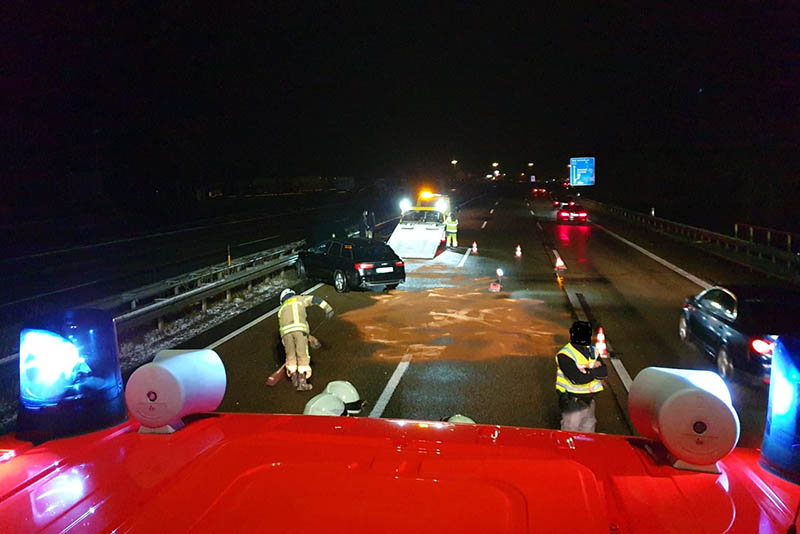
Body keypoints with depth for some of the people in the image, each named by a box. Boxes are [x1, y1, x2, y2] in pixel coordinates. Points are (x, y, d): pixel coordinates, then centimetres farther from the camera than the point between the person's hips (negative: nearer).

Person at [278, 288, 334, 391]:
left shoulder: (281, 309, 36)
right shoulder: (299, 299, 26)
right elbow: (315, 300, 11)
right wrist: (327, 308, 8)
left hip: (285, 332, 3)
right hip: (300, 329, -3)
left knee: (290, 355, 18)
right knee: (303, 355, 0)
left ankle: (294, 378, 23)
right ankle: (302, 382, -6)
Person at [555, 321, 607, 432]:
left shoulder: (592, 351, 6)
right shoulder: (565, 355, -18)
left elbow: (604, 372, -4)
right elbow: (576, 379, -27)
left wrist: (587, 370, -22)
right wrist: (595, 371, -15)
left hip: (588, 400, 7)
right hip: (572, 402, -7)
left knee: (588, 433, 19)